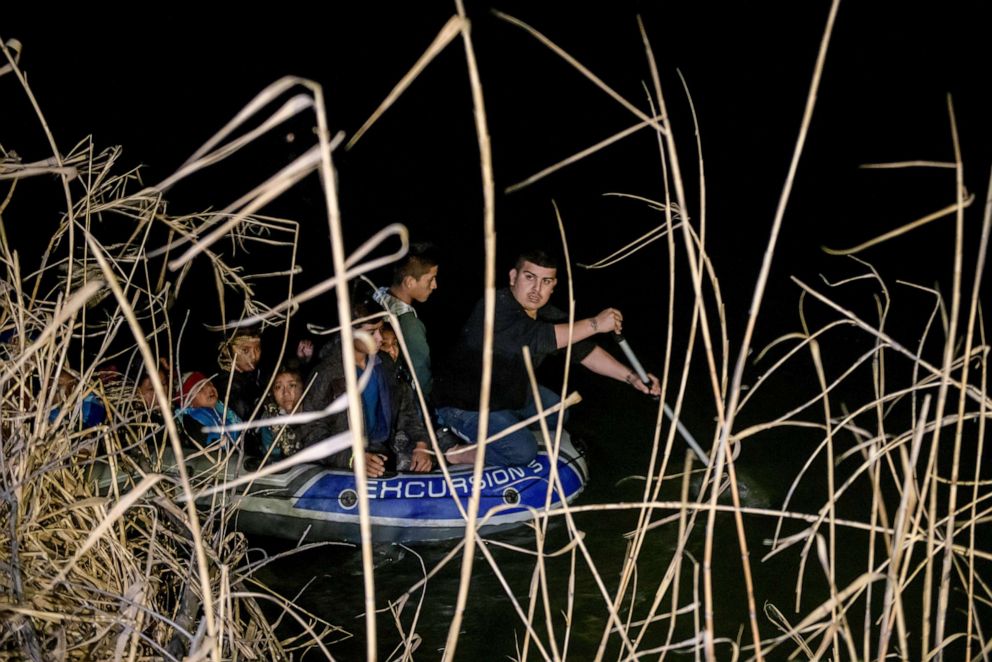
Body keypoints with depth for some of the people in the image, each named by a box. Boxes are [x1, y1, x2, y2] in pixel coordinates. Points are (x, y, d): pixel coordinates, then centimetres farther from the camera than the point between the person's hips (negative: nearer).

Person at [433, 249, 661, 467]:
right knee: (523, 451, -22)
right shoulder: (495, 309, -31)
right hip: (466, 403, -9)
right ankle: (460, 453, -1)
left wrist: (631, 377, -12)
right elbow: (538, 339, -44)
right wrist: (595, 324, -39)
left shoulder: (548, 316, -4)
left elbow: (585, 351, -3)